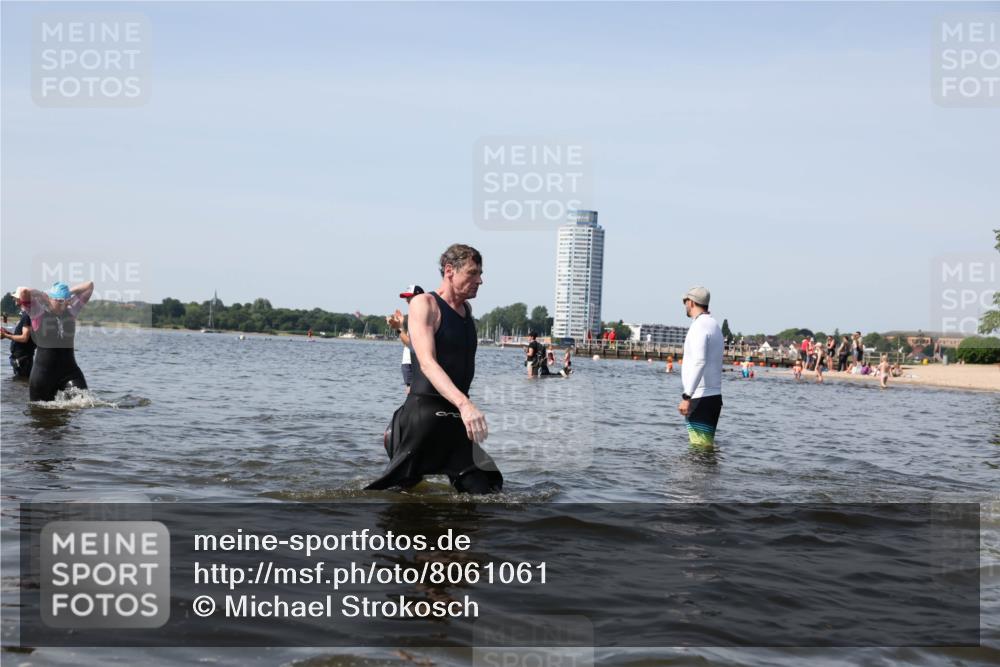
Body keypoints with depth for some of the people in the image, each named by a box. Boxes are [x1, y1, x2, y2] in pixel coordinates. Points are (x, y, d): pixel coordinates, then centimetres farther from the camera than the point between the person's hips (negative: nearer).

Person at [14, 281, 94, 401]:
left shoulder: (72, 310, 9)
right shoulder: (38, 310, -1)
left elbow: (90, 285, 13)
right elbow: (22, 291, -17)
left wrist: (69, 292, 8)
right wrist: (41, 294, -2)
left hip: (69, 368, 2)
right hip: (43, 370, -2)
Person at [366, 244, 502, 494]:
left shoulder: (467, 309, 15)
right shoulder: (424, 304, -9)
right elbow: (427, 362, -23)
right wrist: (464, 404, -36)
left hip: (457, 418, 7)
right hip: (424, 413, -7)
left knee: (484, 491, 2)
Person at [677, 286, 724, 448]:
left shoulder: (699, 326, -12)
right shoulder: (714, 325, 20)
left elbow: (699, 362, -25)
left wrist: (687, 397, -27)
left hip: (701, 398, -10)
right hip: (714, 396, 10)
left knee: (701, 447, -11)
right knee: (706, 445, 12)